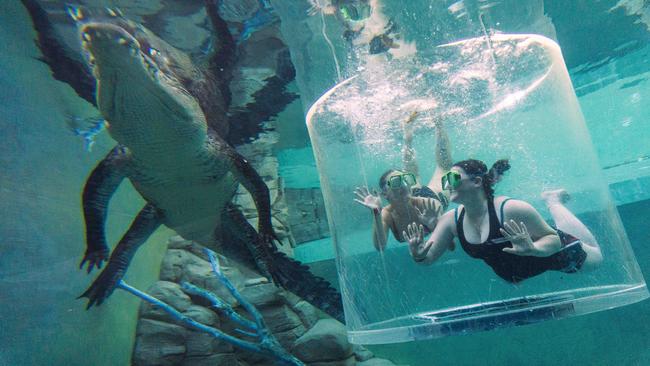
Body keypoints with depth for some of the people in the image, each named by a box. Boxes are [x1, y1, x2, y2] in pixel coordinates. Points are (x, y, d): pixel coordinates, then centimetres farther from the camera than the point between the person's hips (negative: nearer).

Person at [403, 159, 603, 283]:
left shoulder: (511, 209, -39)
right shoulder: (451, 220, -24)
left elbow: (554, 239, -30)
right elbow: (429, 258, -20)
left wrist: (533, 249, -52)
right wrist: (418, 255, -45)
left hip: (550, 252, -4)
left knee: (595, 257, 25)